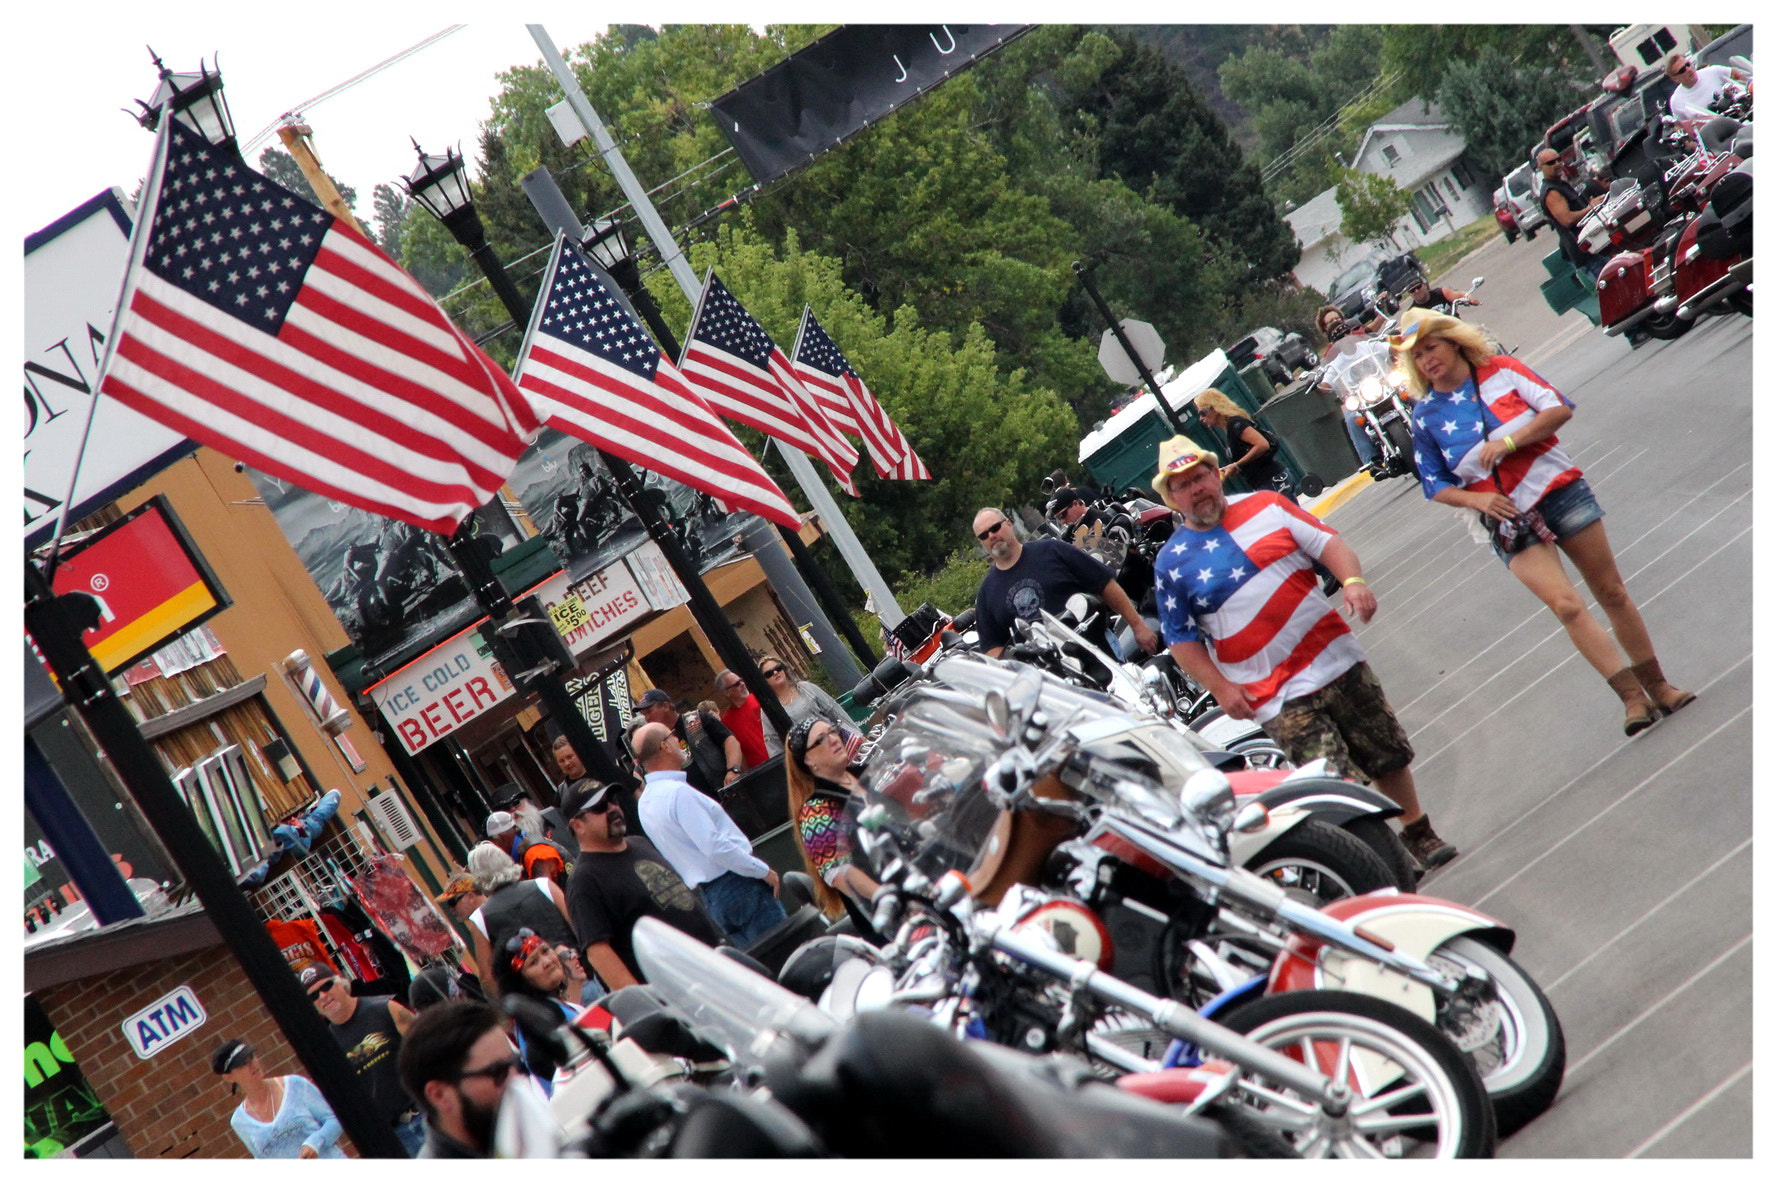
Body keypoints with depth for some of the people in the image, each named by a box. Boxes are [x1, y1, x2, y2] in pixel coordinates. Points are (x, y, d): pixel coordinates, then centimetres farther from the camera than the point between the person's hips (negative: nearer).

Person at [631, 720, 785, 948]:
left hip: (710, 897, 9)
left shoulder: (645, 802, 10)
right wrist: (763, 871, -14)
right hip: (737, 886, -9)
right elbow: (715, 846, -23)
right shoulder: (677, 792, -19)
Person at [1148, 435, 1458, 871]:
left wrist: (1353, 580, -16)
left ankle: (1418, 831, 34)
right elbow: (1182, 639, 1)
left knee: (1388, 755, 13)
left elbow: (1327, 542, 3)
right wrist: (1220, 688, -9)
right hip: (1277, 698, -3)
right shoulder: (1171, 564, 0)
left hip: (1336, 659, 3)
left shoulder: (1264, 506, 5)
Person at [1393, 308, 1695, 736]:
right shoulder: (1426, 414, 0)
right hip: (1508, 519, 0)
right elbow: (1435, 484, 4)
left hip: (1559, 489, 0)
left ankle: (1657, 687, 17)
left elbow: (1559, 408, -7)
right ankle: (1633, 697, -13)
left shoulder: (1499, 370, -2)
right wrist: (1476, 499, -14)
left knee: (1611, 592, 5)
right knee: (1566, 605, -16)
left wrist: (1508, 442, -18)